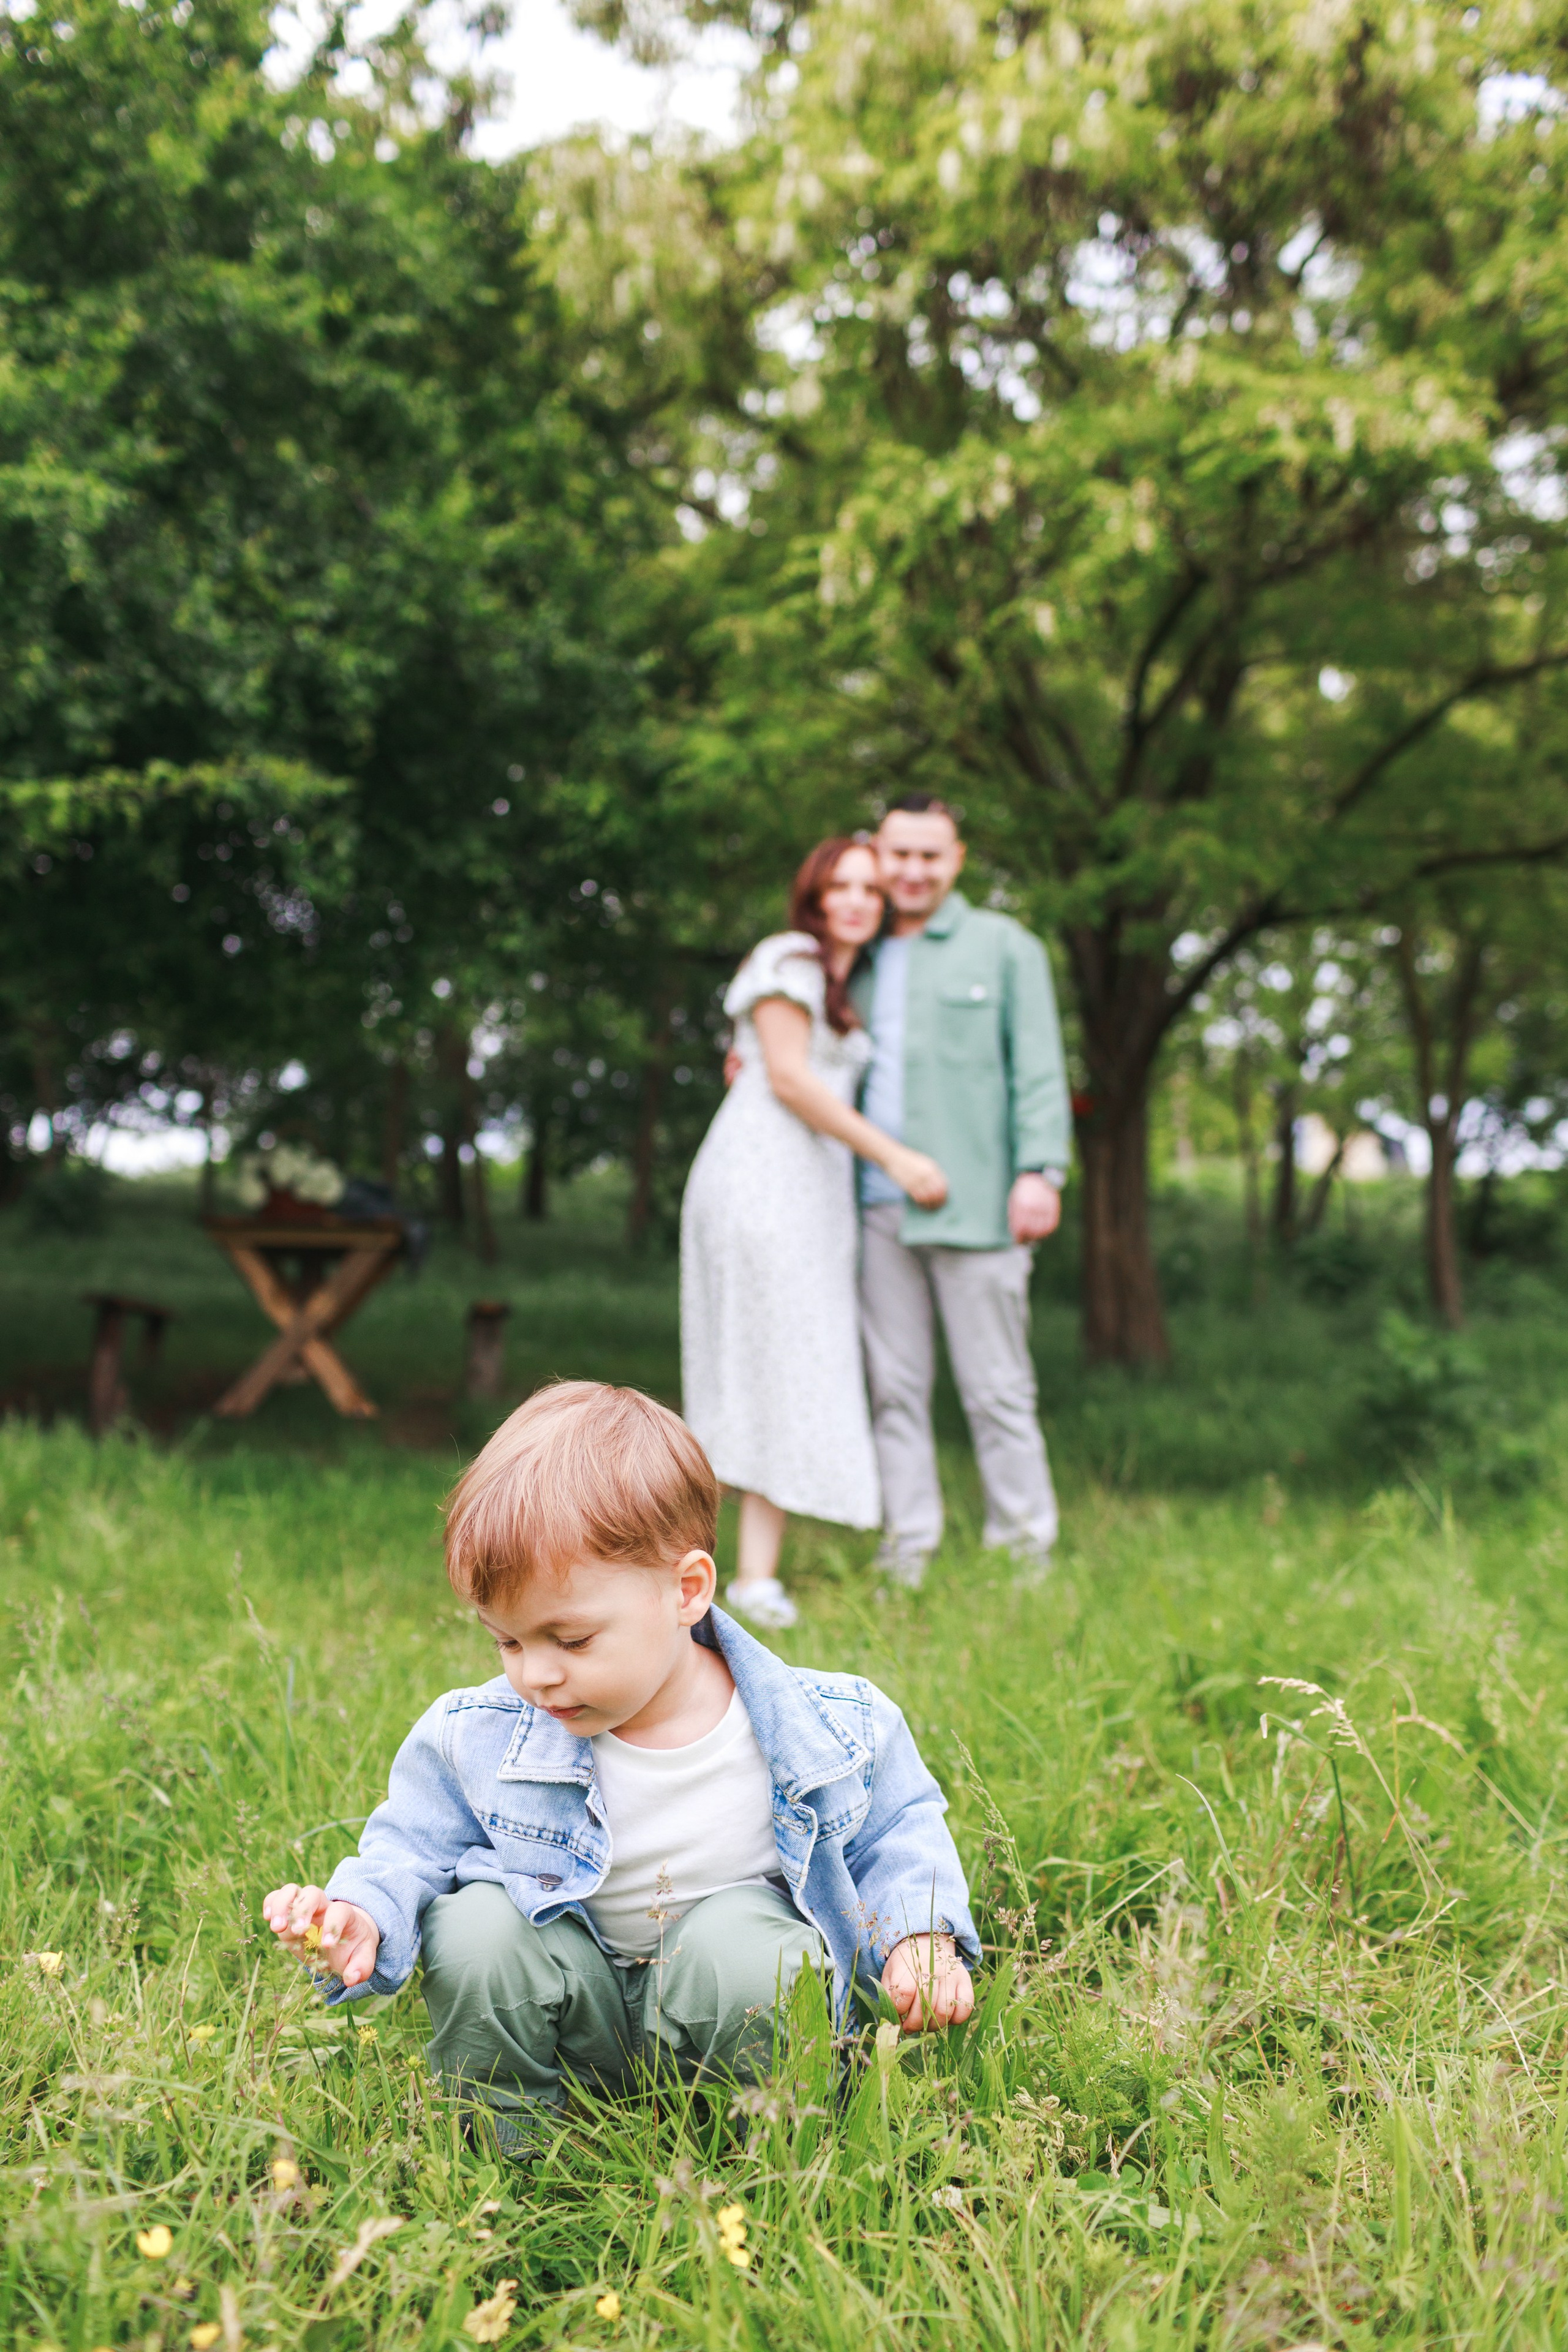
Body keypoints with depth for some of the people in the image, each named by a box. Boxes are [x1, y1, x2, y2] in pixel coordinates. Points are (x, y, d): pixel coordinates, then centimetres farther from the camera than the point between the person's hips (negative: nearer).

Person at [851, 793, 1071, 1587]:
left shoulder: (1003, 946, 6)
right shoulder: (862, 959, 19)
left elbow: (1039, 1069, 0)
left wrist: (1040, 1170, -12)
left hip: (972, 1205, -4)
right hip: (876, 1205, 4)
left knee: (997, 1389, -1)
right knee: (895, 1388, 6)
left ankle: (1026, 1555, 9)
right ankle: (906, 1559, 12)